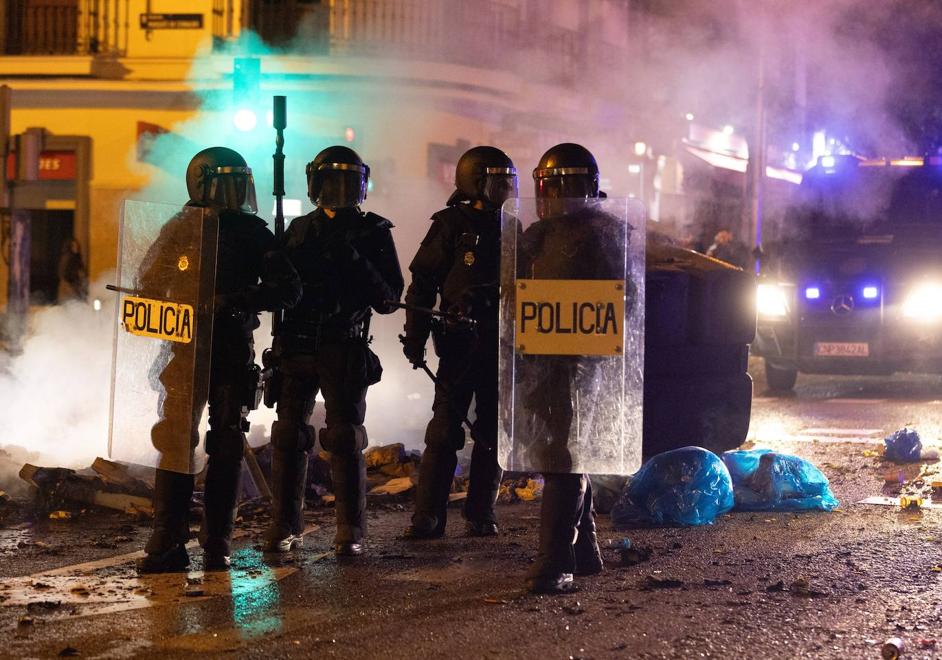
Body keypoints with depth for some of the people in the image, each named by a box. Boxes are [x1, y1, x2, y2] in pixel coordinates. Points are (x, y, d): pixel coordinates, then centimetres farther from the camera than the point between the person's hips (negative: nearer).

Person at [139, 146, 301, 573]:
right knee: (175, 443, -6)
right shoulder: (179, 230, 5)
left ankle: (217, 544, 10)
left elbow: (288, 288, -6)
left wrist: (235, 299, -19)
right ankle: (168, 544, -2)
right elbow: (149, 286, 12)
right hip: (185, 351, 0)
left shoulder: (252, 233, 2)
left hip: (233, 354, 0)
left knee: (226, 448, 3)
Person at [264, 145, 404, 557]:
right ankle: (285, 529, 10)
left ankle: (351, 533, 2)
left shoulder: (374, 233, 4)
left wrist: (356, 264, -15)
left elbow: (388, 299, -2)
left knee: (346, 439, -3)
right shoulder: (299, 231, 11)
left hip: (345, 350, -2)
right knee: (289, 435, 2)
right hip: (296, 348, 3)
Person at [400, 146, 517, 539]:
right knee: (445, 430, -6)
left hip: (503, 346, 5)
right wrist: (415, 337, -10)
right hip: (460, 344, -5)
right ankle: (427, 517, -4)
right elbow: (422, 284, -4)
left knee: (492, 433, 6)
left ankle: (481, 514, 13)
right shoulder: (452, 225, -2)